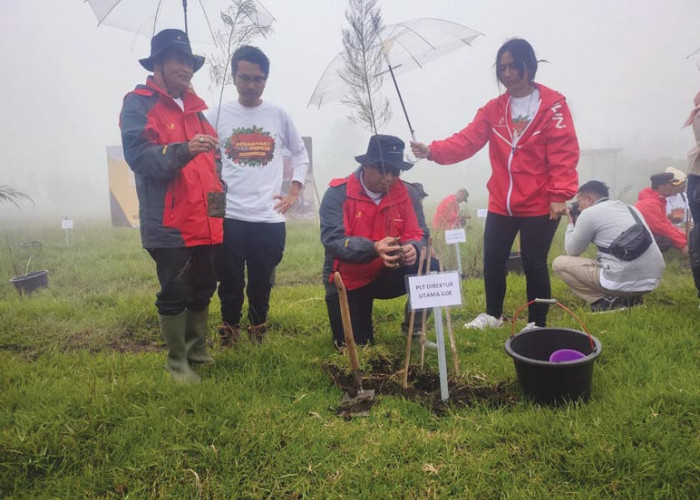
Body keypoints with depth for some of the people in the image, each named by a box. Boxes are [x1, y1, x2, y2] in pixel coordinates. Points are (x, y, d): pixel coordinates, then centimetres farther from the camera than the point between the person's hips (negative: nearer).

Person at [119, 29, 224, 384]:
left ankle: (198, 350, 31)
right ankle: (177, 361, 15)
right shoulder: (138, 103, -3)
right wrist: (184, 150, -30)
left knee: (202, 289, 14)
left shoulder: (196, 106, 19)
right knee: (175, 294, -1)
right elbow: (137, 155, -18)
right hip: (169, 222, -7)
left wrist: (218, 188, 13)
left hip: (205, 220, 7)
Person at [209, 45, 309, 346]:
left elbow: (301, 156, 17)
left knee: (262, 284, 10)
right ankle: (228, 337, 21)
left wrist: (294, 192, 7)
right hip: (229, 217, -1)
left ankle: (258, 336, 26)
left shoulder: (279, 115, 7)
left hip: (270, 219, 1)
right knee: (231, 284, 5)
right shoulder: (218, 115, 4)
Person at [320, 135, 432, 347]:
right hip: (347, 282, -2)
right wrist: (374, 248, -46)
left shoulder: (400, 193, -5)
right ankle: (362, 326, 34)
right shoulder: (338, 193, -17)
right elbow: (332, 240, -28)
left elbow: (414, 235, -7)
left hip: (384, 276, 3)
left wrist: (412, 248, -34)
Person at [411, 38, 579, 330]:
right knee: (493, 260, 10)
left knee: (534, 263, 2)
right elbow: (466, 141, -6)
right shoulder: (493, 109, 7)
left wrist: (559, 195, -17)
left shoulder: (553, 105, -5)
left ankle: (537, 323, 21)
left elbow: (564, 153, -10)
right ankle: (493, 315, 32)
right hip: (500, 204, 4)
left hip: (539, 204, -4)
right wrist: (432, 151, -22)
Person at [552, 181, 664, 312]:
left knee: (559, 263, 7)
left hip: (623, 282, -8)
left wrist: (571, 224, 22)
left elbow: (572, 251, 6)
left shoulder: (590, 213, -2)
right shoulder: (629, 208, 20)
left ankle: (606, 302, -1)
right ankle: (630, 298, 14)